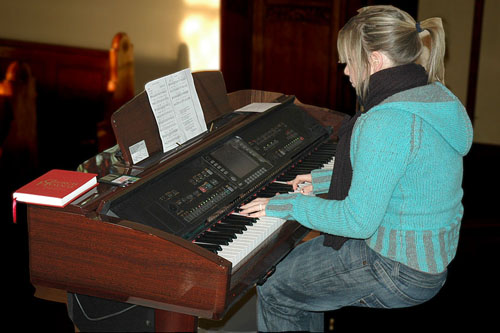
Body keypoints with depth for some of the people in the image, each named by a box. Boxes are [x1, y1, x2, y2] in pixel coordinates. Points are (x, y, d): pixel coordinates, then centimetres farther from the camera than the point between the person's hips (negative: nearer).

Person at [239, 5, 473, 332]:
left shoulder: (387, 122, -28)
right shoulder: (436, 97, 4)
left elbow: (358, 221, -26)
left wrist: (289, 204, -13)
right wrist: (324, 181, 20)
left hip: (398, 272, -10)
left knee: (272, 288, 5)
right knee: (298, 258, 25)